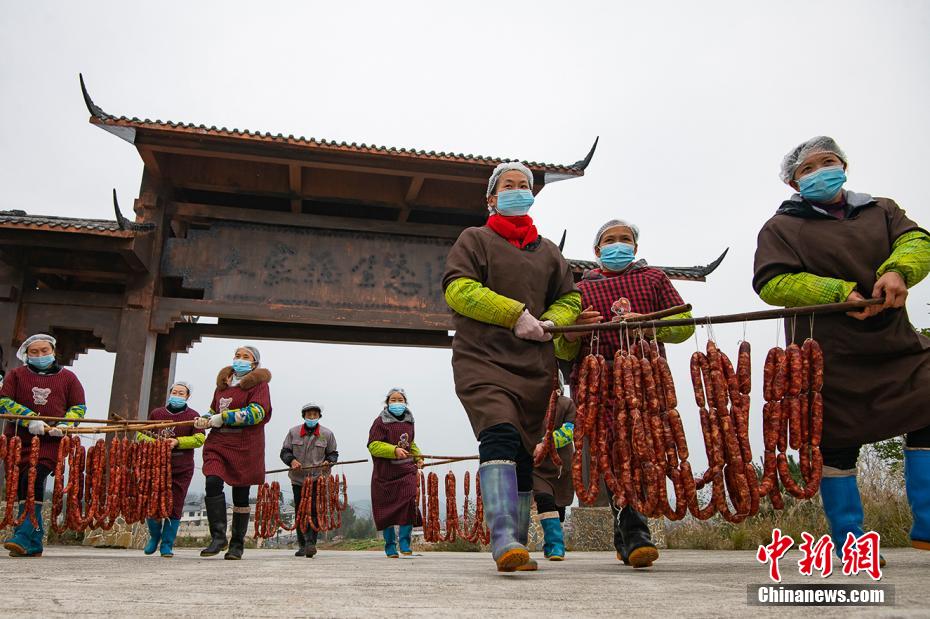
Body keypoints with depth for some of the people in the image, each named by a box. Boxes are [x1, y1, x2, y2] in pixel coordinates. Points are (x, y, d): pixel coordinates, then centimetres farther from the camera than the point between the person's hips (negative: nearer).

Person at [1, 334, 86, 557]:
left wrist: (65, 425, -8)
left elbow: (79, 407, 13)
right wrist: (30, 419, -12)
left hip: (51, 441, -2)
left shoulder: (68, 377, 13)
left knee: (34, 480, -22)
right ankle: (34, 545, 10)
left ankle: (23, 537, -25)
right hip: (19, 440, 2)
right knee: (21, 486, 2)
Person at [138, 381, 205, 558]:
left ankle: (167, 545, 15)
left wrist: (178, 442, -22)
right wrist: (154, 442, -10)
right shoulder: (157, 413, 9)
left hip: (182, 469, -2)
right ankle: (154, 536, 30)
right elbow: (141, 434, 10)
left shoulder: (193, 415, 1)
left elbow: (199, 439, -10)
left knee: (175, 507, 0)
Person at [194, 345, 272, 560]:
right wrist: (205, 420, 3)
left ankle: (237, 544, 14)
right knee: (213, 483, -18)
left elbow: (256, 412, -15)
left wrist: (223, 417, -16)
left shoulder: (259, 383, 0)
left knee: (241, 494, 2)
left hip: (245, 445, -4)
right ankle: (218, 537, -11)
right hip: (218, 441, 4)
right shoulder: (223, 382, 17)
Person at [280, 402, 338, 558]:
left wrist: (328, 461, -9)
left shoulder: (327, 434, 5)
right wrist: (292, 460, -10)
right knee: (299, 512, 6)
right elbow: (284, 451, 10)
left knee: (314, 510, -12)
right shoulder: (293, 432, 6)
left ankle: (311, 543, -11)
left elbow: (333, 453, 12)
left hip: (318, 478, -2)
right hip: (298, 479, 2)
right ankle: (302, 545, 17)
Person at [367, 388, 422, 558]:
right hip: (385, 473, -3)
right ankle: (390, 545, 19)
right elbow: (373, 445, -14)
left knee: (409, 502, -14)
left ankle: (405, 541, 0)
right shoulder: (380, 422, -5)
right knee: (387, 507, 3)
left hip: (406, 469, 3)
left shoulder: (409, 421, 13)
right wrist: (394, 450, -25)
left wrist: (417, 456, 15)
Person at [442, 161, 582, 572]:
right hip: (482, 358, -4)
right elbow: (458, 288, -4)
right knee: (500, 434, -26)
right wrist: (516, 314, -11)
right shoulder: (475, 240, 10)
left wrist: (549, 322, 3)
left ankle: (517, 545, 14)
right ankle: (503, 538, -33)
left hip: (534, 365, 5)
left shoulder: (548, 251, 23)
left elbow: (570, 300, 27)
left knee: (523, 453, 6)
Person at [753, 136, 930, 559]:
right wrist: (839, 293, -20)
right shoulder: (781, 227, 3)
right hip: (830, 358, -4)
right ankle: (849, 543, 12)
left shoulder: (881, 211, 16)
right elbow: (771, 283, -9)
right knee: (836, 444, 0)